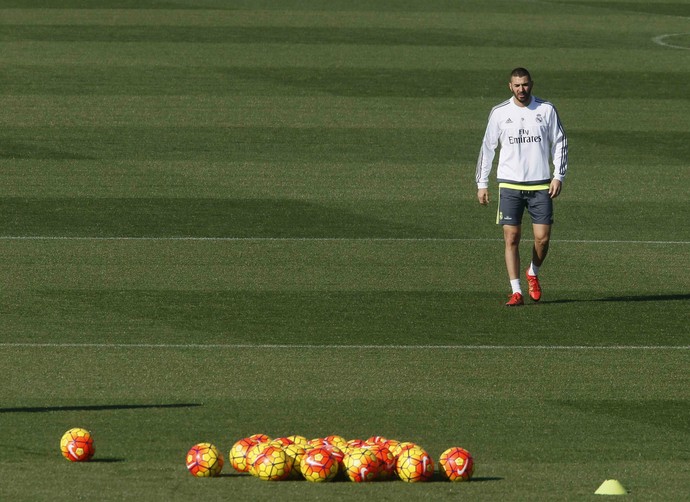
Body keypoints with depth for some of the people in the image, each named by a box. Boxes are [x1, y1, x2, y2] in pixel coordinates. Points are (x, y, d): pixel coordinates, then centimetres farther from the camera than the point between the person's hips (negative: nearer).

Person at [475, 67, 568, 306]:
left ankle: (533, 274, 25)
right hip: (510, 185, 0)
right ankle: (516, 292, -2)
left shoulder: (546, 110, 3)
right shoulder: (499, 113, 3)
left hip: (540, 185, 0)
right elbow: (487, 147, 10)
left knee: (542, 238, -5)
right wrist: (482, 183, 7)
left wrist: (558, 176, -1)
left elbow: (560, 143, 9)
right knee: (511, 238, -6)